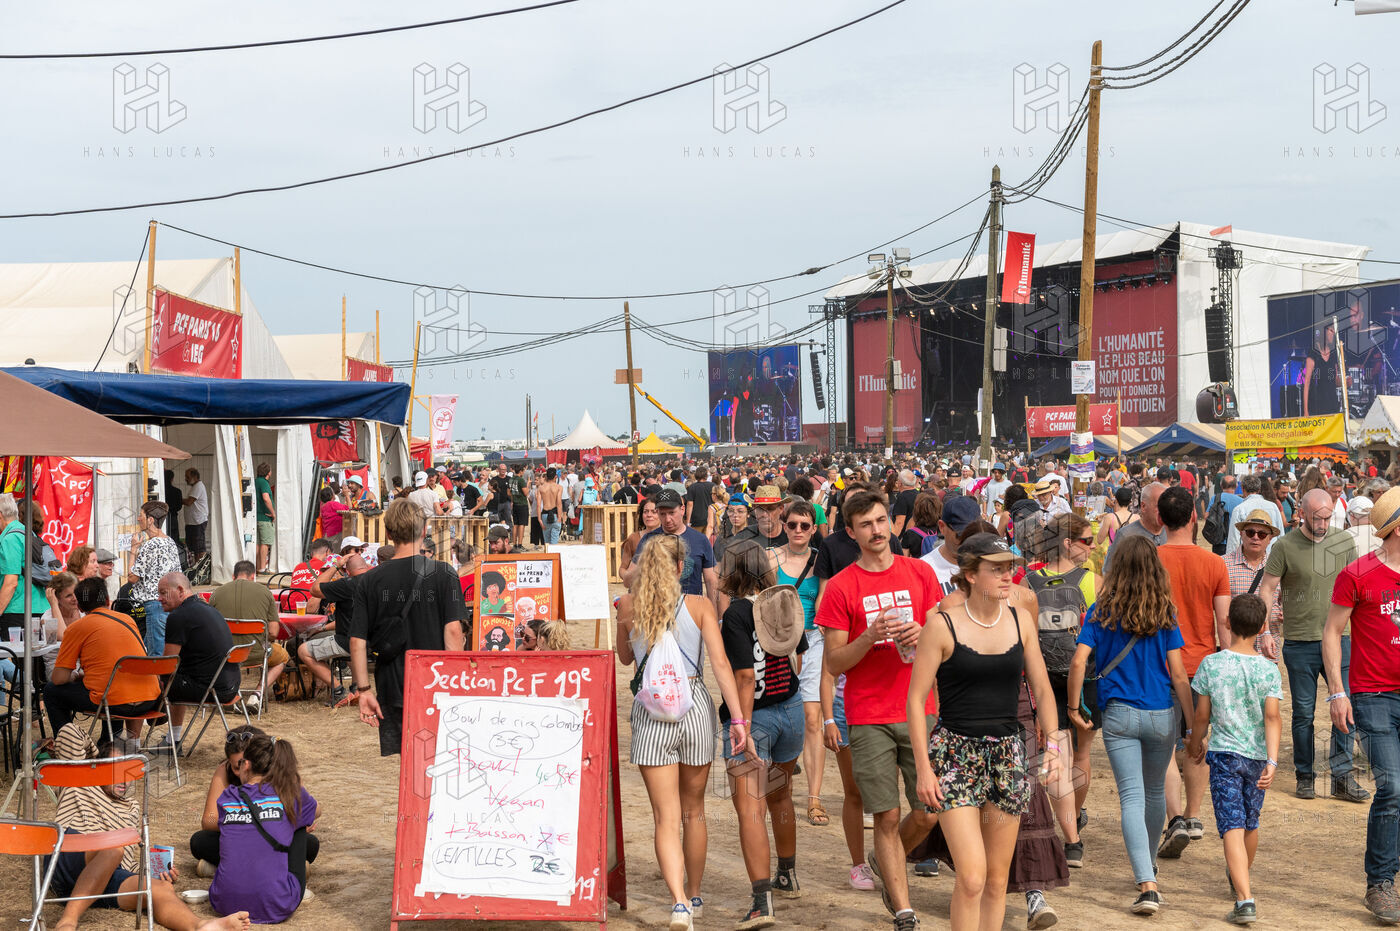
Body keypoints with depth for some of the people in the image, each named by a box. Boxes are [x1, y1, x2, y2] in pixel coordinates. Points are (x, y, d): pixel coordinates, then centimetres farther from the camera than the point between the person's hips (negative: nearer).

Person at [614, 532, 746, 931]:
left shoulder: (629, 606, 1)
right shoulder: (699, 606, -2)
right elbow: (720, 662, -10)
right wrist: (738, 717, -12)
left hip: (650, 712, -1)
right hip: (694, 706, 1)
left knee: (666, 819, -1)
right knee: (693, 811, 19)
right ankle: (694, 894, 35)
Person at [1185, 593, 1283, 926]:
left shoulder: (1211, 664, -6)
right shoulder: (1268, 670, -5)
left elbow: (1202, 715, 0)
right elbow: (1272, 717, -13)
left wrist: (1196, 744, 18)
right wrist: (1272, 761, -15)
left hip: (1224, 753, -3)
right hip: (1257, 756, 3)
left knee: (1233, 826, -9)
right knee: (1250, 822, 22)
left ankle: (1244, 898, -22)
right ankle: (1241, 878, 45)